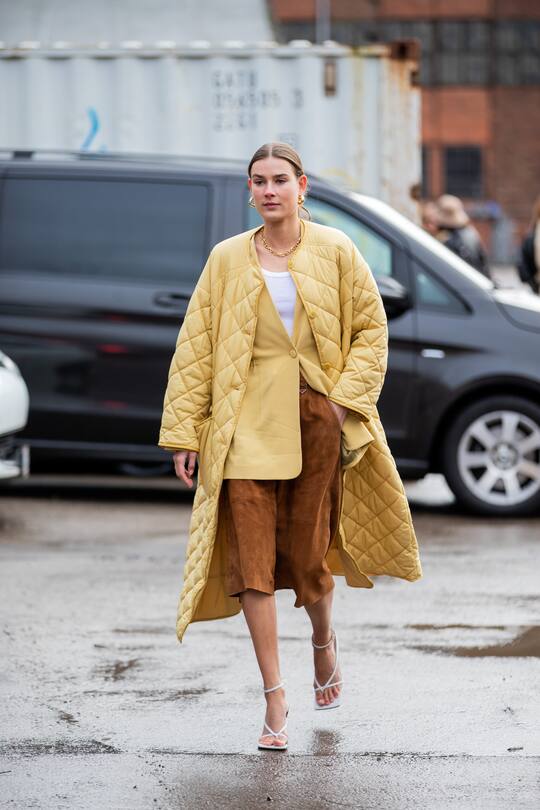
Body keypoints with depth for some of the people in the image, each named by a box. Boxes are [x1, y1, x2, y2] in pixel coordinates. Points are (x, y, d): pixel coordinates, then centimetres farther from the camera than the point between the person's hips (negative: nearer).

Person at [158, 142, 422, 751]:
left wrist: (345, 397, -6)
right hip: (247, 421, 0)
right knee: (252, 560, -7)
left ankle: (324, 643, 40)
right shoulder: (228, 259, 3)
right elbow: (195, 347, 4)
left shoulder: (334, 252, 2)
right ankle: (274, 697, -2)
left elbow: (371, 329, 6)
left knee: (307, 554, 6)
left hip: (317, 418, 0)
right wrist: (183, 430, 0)